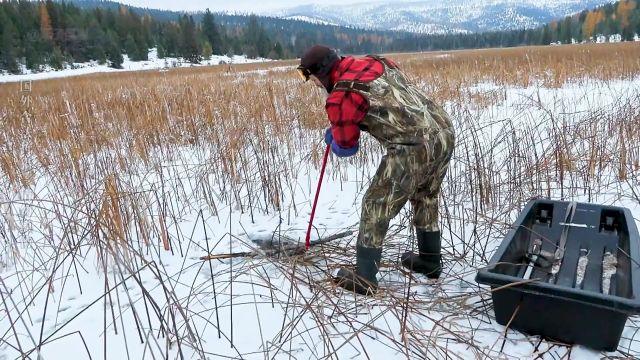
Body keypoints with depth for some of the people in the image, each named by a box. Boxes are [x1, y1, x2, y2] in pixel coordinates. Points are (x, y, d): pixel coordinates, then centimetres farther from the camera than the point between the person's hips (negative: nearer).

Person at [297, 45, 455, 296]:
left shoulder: (340, 98, -6)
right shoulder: (376, 61, 15)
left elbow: (346, 147, 7)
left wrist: (331, 139, 29)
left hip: (413, 150, -9)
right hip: (444, 133, 9)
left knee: (376, 207, 6)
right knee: (426, 200, 27)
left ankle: (364, 278, 16)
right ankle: (430, 261, 43)